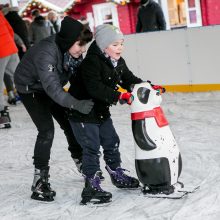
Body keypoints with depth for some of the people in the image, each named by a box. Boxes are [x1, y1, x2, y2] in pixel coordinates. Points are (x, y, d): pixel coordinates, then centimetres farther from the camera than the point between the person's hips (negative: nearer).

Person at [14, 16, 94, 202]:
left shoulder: (71, 50, -17)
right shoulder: (46, 53, -39)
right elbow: (53, 89, -44)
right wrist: (77, 104, -55)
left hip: (52, 87, 7)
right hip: (30, 88, -7)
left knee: (70, 124, 11)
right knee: (47, 130, -19)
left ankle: (82, 164, 30)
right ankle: (40, 181, -13)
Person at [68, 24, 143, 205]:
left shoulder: (118, 62, 2)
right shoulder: (91, 62, -25)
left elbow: (129, 79, 8)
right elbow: (95, 88, -35)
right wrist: (119, 96, -39)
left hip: (101, 111, 9)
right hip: (82, 111, -9)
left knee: (112, 142, 16)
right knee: (91, 148, -7)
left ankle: (118, 176, 32)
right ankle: (92, 186, 0)